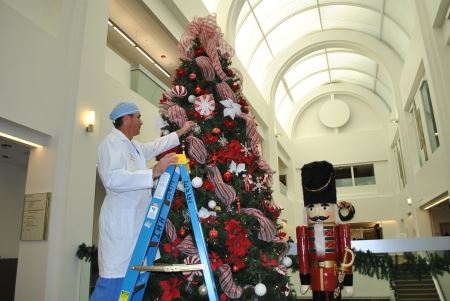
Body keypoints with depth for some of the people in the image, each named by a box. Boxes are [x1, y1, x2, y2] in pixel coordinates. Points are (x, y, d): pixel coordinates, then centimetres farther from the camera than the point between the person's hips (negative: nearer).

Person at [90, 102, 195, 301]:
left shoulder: (135, 146, 20)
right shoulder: (112, 142, -9)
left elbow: (156, 145, 38)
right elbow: (113, 179, -24)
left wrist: (181, 132, 42)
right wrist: (154, 172, -26)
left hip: (137, 223, 10)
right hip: (120, 224, -9)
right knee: (114, 283, -10)